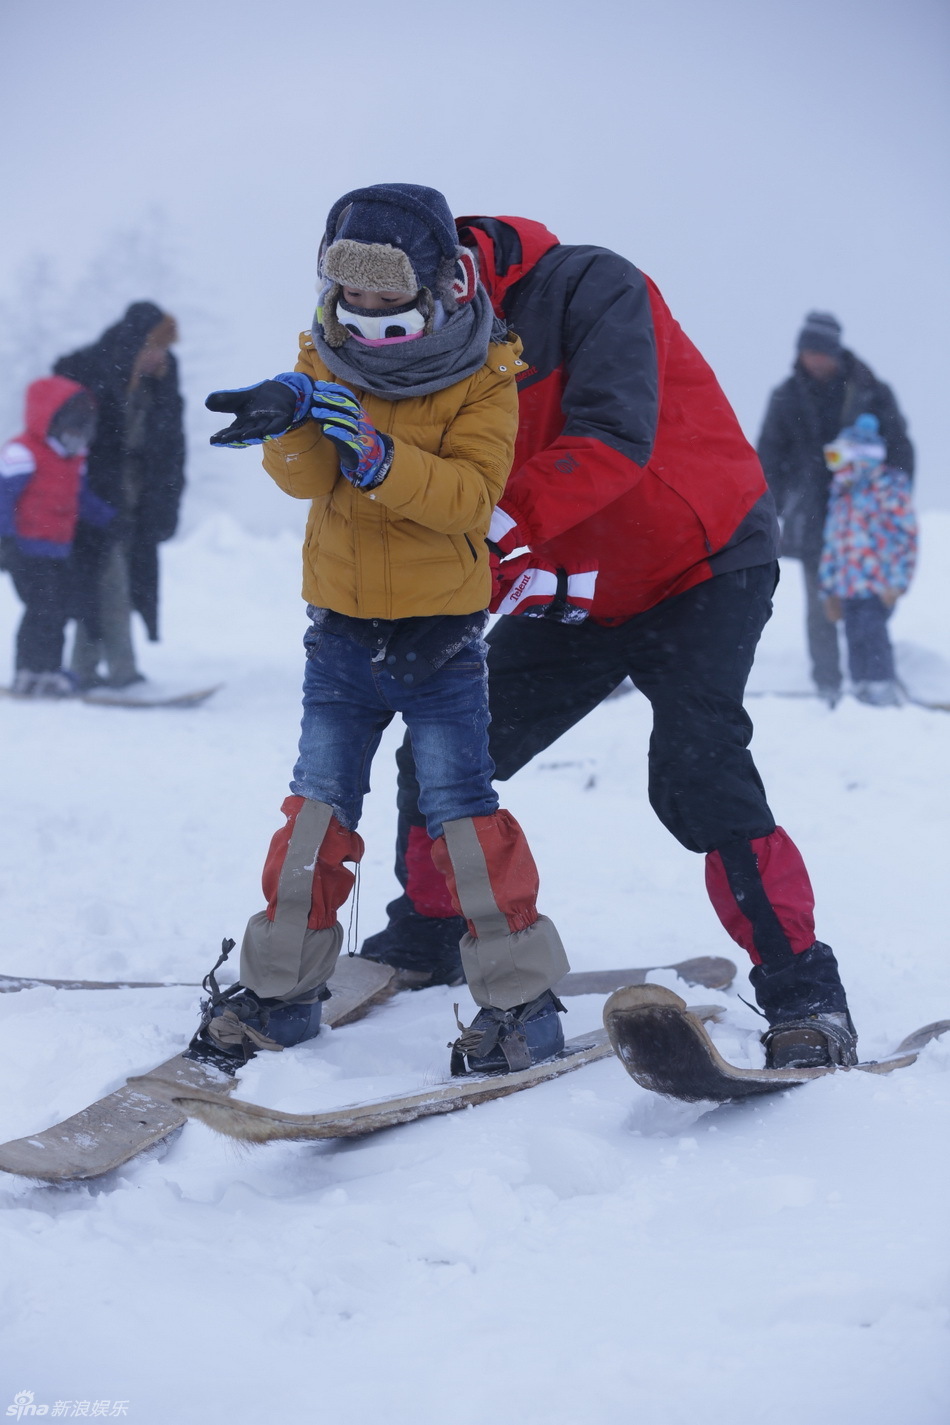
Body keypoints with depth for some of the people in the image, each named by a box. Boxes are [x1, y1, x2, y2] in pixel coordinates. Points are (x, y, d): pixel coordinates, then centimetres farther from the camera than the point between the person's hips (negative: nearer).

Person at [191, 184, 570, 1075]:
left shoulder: (481, 383, -8)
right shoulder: (331, 363, 2)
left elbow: (471, 494, -21)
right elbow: (303, 478, -11)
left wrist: (374, 450, -32)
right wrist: (293, 414, -32)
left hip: (443, 635, -4)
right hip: (342, 630, 4)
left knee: (460, 807, -5)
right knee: (318, 806, 8)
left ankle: (520, 995, 3)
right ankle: (282, 985, 17)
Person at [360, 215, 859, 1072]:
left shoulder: (588, 288, -21)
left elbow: (613, 438, -34)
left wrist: (490, 526, -38)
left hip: (702, 568, -7)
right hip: (575, 595, 7)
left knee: (697, 775, -24)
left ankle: (804, 993, -12)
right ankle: (423, 943, 26)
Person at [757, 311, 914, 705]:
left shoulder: (870, 392, 2)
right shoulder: (787, 398, 7)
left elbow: (900, 449, 6)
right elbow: (769, 459, 10)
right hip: (812, 518, 1)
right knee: (820, 602, -2)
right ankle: (827, 685, 2)